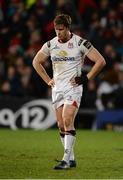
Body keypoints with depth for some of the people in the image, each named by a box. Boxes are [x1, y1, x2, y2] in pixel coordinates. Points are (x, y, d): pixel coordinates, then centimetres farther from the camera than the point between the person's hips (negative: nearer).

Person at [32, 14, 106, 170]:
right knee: (61, 126, 4)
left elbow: (100, 61, -5)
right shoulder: (50, 44, 5)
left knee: (67, 121, -19)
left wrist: (86, 78, -8)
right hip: (57, 89, 5)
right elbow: (36, 62, 21)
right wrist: (47, 80, 12)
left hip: (73, 87, -5)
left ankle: (66, 159, -19)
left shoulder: (80, 43, -8)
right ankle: (71, 159, 15)